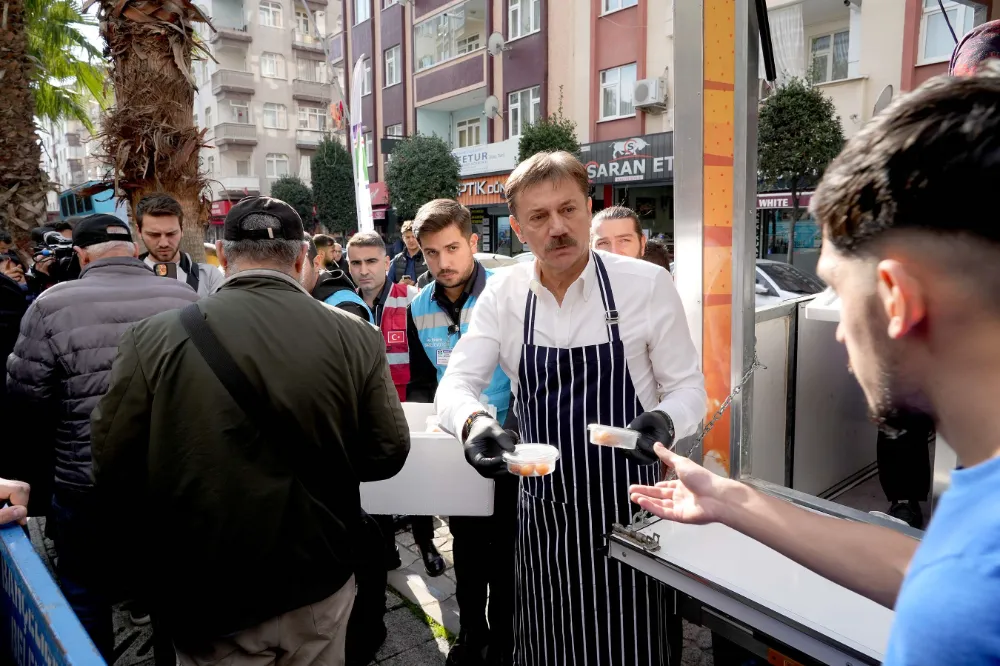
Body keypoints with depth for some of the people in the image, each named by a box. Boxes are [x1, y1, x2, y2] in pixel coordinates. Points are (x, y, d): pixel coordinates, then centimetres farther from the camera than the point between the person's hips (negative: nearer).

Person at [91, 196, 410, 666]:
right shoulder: (356, 337, -14)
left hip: (207, 598, -1)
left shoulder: (154, 339, -15)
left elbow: (112, 469, -10)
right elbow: (386, 455, -8)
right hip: (318, 586, 1)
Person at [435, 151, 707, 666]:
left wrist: (664, 421, -26)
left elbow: (687, 387, -3)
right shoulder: (503, 294, -1)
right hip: (542, 509, 3)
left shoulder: (647, 284, -10)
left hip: (626, 508, -3)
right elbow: (456, 383, -5)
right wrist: (473, 423, -28)